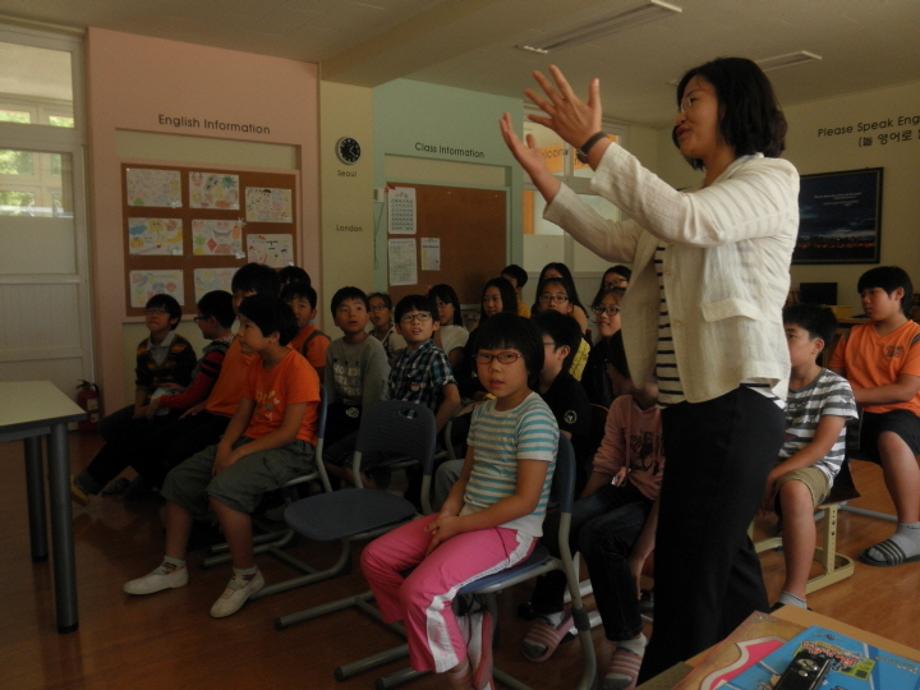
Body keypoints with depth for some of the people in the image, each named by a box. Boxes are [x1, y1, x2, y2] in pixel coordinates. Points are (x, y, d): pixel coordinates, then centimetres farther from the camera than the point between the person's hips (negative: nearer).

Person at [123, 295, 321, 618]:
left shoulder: (298, 369, -18)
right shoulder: (257, 366, 11)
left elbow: (289, 431, -22)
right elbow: (242, 414, 11)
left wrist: (239, 454, -20)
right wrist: (224, 447, -8)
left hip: (290, 450, -9)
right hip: (253, 441, 9)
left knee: (223, 489, -32)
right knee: (179, 479, 1)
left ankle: (247, 575, -13)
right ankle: (173, 567, 13)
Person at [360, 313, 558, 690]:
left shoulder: (535, 418, -18)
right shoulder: (482, 411, 9)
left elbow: (525, 500, -21)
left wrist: (458, 525, -18)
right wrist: (448, 511, -5)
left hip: (510, 529, -9)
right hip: (466, 517, 9)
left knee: (420, 590, -25)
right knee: (375, 558, 4)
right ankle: (432, 632, 17)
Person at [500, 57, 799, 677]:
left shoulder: (770, 180, -4)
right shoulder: (699, 200, 22)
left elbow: (684, 221, -24)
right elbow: (615, 241, 12)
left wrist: (593, 143, -23)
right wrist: (541, 172, 6)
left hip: (734, 406, -9)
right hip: (691, 405, 9)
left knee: (687, 582, -5)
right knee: (725, 561, 21)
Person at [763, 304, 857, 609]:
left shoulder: (836, 387, -7)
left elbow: (820, 447, -15)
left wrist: (774, 475, -24)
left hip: (814, 468, -5)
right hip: (769, 462, 5)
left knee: (793, 490, -41)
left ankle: (794, 597, -35)